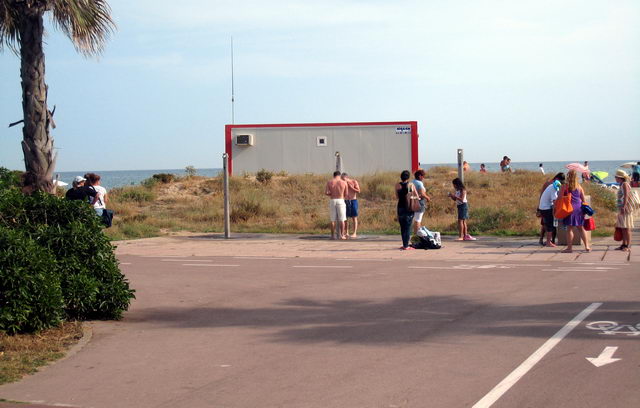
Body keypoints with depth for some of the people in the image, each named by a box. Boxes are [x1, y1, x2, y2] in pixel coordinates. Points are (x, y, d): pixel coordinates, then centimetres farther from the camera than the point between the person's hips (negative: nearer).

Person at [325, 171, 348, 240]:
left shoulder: (329, 182, 1)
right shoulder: (344, 182, 0)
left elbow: (326, 192, -6)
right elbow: (346, 194, 7)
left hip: (332, 201, 2)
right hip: (340, 201, -2)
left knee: (333, 220, 7)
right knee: (341, 219, 3)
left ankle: (333, 236, 6)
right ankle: (342, 235, 0)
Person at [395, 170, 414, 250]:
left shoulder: (398, 185, -1)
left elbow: (397, 196, 8)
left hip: (400, 207, 2)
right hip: (409, 207, -2)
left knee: (402, 227, 12)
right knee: (408, 227, 2)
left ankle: (404, 244, 13)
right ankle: (406, 245, -2)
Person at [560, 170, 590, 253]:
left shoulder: (565, 186, -5)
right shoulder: (579, 187, 7)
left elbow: (560, 197, -7)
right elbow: (583, 199, 9)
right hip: (578, 208, 4)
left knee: (569, 228, 0)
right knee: (581, 228, 12)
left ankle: (569, 247, 1)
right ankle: (586, 246, 11)